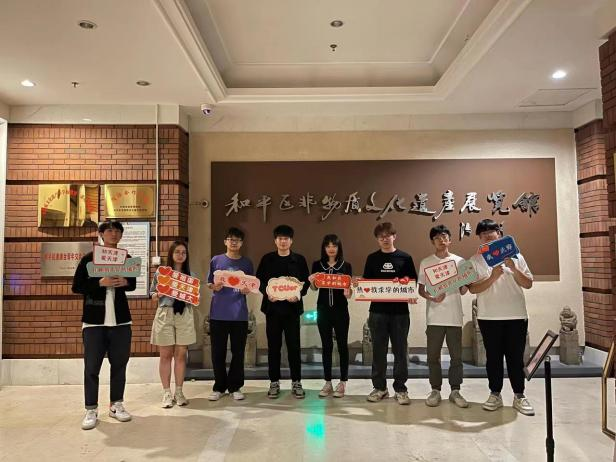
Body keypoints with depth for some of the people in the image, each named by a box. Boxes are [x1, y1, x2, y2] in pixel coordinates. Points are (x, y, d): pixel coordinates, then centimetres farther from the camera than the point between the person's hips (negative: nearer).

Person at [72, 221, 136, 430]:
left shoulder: (126, 258, 8)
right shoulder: (89, 258, -2)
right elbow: (77, 286, -5)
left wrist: (125, 282, -8)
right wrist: (100, 283, -19)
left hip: (121, 320, 3)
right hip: (94, 321, -3)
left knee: (119, 364, 9)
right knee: (91, 366, 0)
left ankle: (116, 405, 22)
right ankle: (91, 410, 11)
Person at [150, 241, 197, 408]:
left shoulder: (191, 275, 8)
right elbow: (152, 294, 6)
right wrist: (158, 294, -15)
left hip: (185, 316, 2)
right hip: (165, 315, -2)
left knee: (181, 354, 6)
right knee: (166, 355, 5)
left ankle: (179, 391, 17)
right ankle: (166, 392, 15)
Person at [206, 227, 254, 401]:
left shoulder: (247, 263, 7)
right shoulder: (216, 260, 5)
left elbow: (251, 287, 11)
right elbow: (209, 284, 8)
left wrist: (247, 290, -11)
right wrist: (214, 287, -13)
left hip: (239, 314, 1)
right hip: (218, 313, 0)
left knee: (238, 352, 6)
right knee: (218, 352, 6)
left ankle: (235, 387, 20)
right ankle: (219, 387, 21)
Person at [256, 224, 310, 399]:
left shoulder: (299, 260, 5)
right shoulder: (267, 259, 6)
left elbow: (306, 281, 4)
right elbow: (259, 280, 5)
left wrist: (299, 294, -13)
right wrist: (267, 293, -12)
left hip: (292, 307, 0)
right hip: (272, 307, 1)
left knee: (294, 346, 2)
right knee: (274, 346, 6)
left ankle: (296, 382, 14)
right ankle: (274, 382, 16)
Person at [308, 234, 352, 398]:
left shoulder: (346, 266, 0)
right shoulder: (317, 265, 4)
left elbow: (349, 290, 0)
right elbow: (314, 288, 9)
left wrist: (348, 292, -23)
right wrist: (311, 281, -13)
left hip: (341, 310, -1)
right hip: (323, 309, 2)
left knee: (342, 345, 3)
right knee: (326, 345, 8)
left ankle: (342, 383, 13)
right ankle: (328, 382, 17)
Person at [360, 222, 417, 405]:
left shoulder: (405, 258, 4)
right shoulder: (372, 258, 8)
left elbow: (413, 282, 5)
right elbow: (366, 283, 9)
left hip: (400, 310, -1)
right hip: (378, 310, 1)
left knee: (400, 350, 5)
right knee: (378, 350, 8)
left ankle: (400, 388, 16)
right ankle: (379, 387, 20)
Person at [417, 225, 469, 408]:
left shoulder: (459, 261, 6)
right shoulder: (426, 262, 4)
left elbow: (463, 291, 7)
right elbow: (420, 289, 5)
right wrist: (431, 297, -14)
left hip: (454, 316, 1)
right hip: (434, 316, -1)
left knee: (456, 356, 6)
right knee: (433, 355, 5)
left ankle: (455, 391, 19)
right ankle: (435, 390, 17)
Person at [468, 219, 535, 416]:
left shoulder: (515, 256, 7)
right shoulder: (476, 260, 2)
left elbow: (528, 284, 3)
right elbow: (473, 289, -5)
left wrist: (513, 268, -13)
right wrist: (493, 277, -19)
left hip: (516, 316, 1)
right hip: (489, 317, -1)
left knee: (516, 357, 6)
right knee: (493, 357, 7)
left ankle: (519, 396, 19)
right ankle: (495, 395, 19)